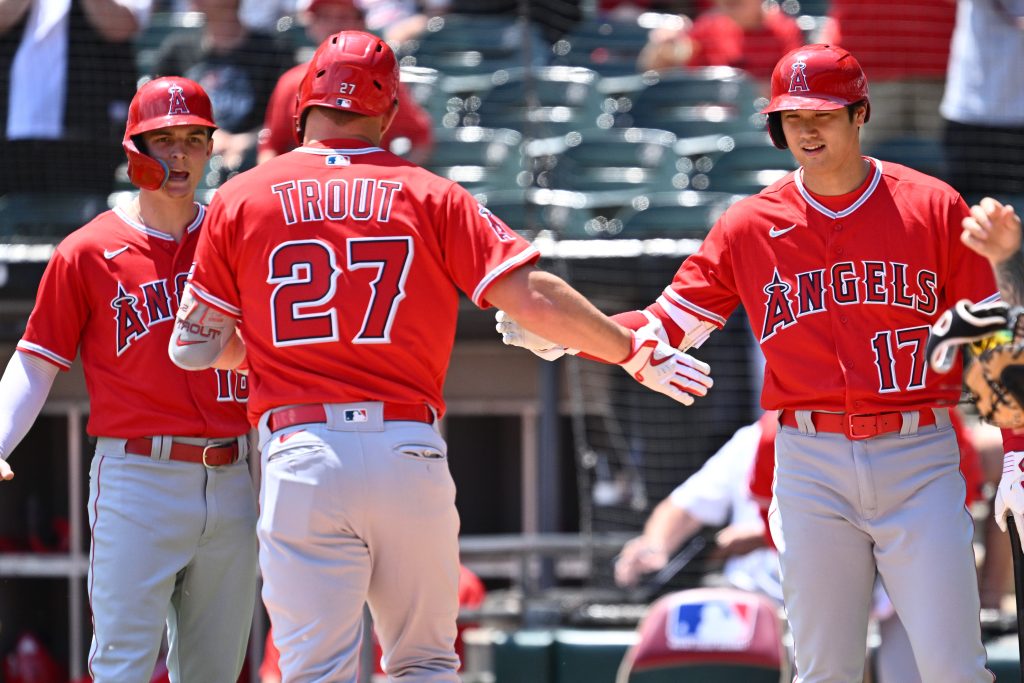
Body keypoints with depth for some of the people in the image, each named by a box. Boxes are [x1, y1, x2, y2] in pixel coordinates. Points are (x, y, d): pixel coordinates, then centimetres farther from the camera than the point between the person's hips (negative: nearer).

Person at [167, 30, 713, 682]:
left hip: (299, 457, -1)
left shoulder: (240, 200, 7)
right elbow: (533, 295, -1)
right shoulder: (430, 195, 6)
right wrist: (635, 351, 12)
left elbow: (194, 347, 10)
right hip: (410, 454, 1)